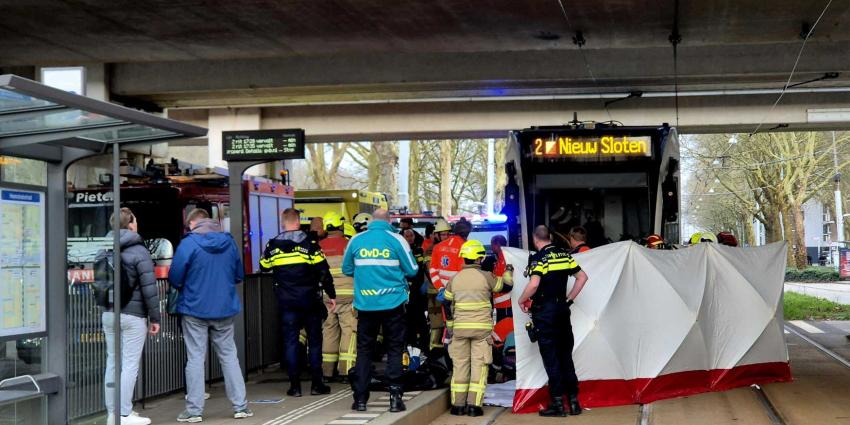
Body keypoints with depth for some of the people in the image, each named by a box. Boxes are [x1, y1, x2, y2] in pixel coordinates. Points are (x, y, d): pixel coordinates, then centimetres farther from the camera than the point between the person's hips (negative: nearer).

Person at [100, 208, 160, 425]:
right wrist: (154, 318, -7)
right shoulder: (139, 252, -11)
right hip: (132, 315, -6)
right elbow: (149, 288, -13)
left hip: (108, 315, 6)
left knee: (112, 362, 12)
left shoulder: (103, 252, 9)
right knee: (130, 364, -3)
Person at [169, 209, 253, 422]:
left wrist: (190, 283, 10)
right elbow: (239, 276, 11)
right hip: (224, 309, 3)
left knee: (196, 359, 4)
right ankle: (240, 406, 12)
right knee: (229, 356, 12)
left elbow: (175, 279, -11)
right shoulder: (229, 241, 3)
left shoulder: (188, 243, -11)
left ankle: (194, 410, 5)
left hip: (195, 310, -3)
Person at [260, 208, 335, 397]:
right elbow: (323, 271, -8)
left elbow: (264, 267, 15)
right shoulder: (309, 244, -8)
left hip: (286, 302, 2)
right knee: (314, 340, 8)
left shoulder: (273, 246, 0)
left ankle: (295, 385, 4)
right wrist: (331, 295, 0)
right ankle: (316, 384, 8)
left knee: (290, 341, 6)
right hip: (310, 300, -1)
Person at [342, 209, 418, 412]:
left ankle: (360, 398, 8)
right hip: (392, 302, -1)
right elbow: (412, 270, 1)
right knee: (394, 349, 7)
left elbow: (347, 269, 11)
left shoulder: (356, 240, 2)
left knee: (364, 350, 9)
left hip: (365, 303, 1)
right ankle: (395, 396, 2)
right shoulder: (396, 240, -3)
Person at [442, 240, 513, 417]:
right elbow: (505, 287, 6)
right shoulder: (485, 277, -7)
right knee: (479, 365, 1)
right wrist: (508, 272, 26)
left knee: (460, 365, 9)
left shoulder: (455, 279, 4)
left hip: (460, 328, 3)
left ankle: (458, 404, 9)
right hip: (482, 328, -3)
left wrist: (449, 326, 23)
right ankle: (475, 405, -4)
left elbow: (447, 304, 12)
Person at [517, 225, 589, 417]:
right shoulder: (564, 254, 8)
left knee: (550, 356, -1)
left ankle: (557, 403, 1)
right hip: (562, 308, 6)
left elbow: (534, 284, -25)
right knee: (565, 354, 13)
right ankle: (574, 400, 15)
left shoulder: (539, 258, -12)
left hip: (544, 311, -6)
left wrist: (521, 300, -8)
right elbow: (582, 277, 12)